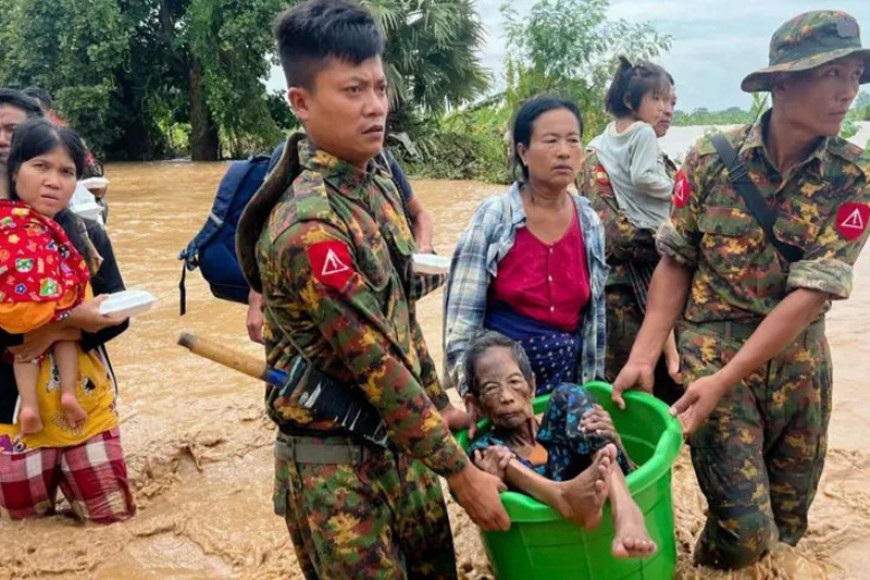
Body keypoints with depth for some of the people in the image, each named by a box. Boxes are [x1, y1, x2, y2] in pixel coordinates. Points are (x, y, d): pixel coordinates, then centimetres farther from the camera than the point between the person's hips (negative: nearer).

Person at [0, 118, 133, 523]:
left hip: (88, 401, 2)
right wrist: (72, 316, -27)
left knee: (112, 512, 10)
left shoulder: (88, 237, -2)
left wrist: (54, 333, -17)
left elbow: (117, 317, -3)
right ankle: (40, 472, 42)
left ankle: (67, 473, 37)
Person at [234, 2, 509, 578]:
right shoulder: (309, 227, -26)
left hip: (403, 438, 8)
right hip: (337, 464, -8)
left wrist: (439, 405, 16)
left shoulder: (378, 183, 2)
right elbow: (377, 368, -24)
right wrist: (461, 472, -16)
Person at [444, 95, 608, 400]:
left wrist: (593, 383, 10)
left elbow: (595, 316, 9)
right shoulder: (494, 216, -12)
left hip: (567, 382, 4)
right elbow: (462, 313, -11)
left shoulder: (590, 223, 0)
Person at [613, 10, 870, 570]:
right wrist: (643, 358, -13)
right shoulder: (711, 158, -10)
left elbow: (812, 293, -16)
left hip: (799, 361, 3)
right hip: (711, 349, -2)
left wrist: (723, 382, -23)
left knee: (788, 525, 14)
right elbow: (676, 263, -4)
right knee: (746, 529, -6)